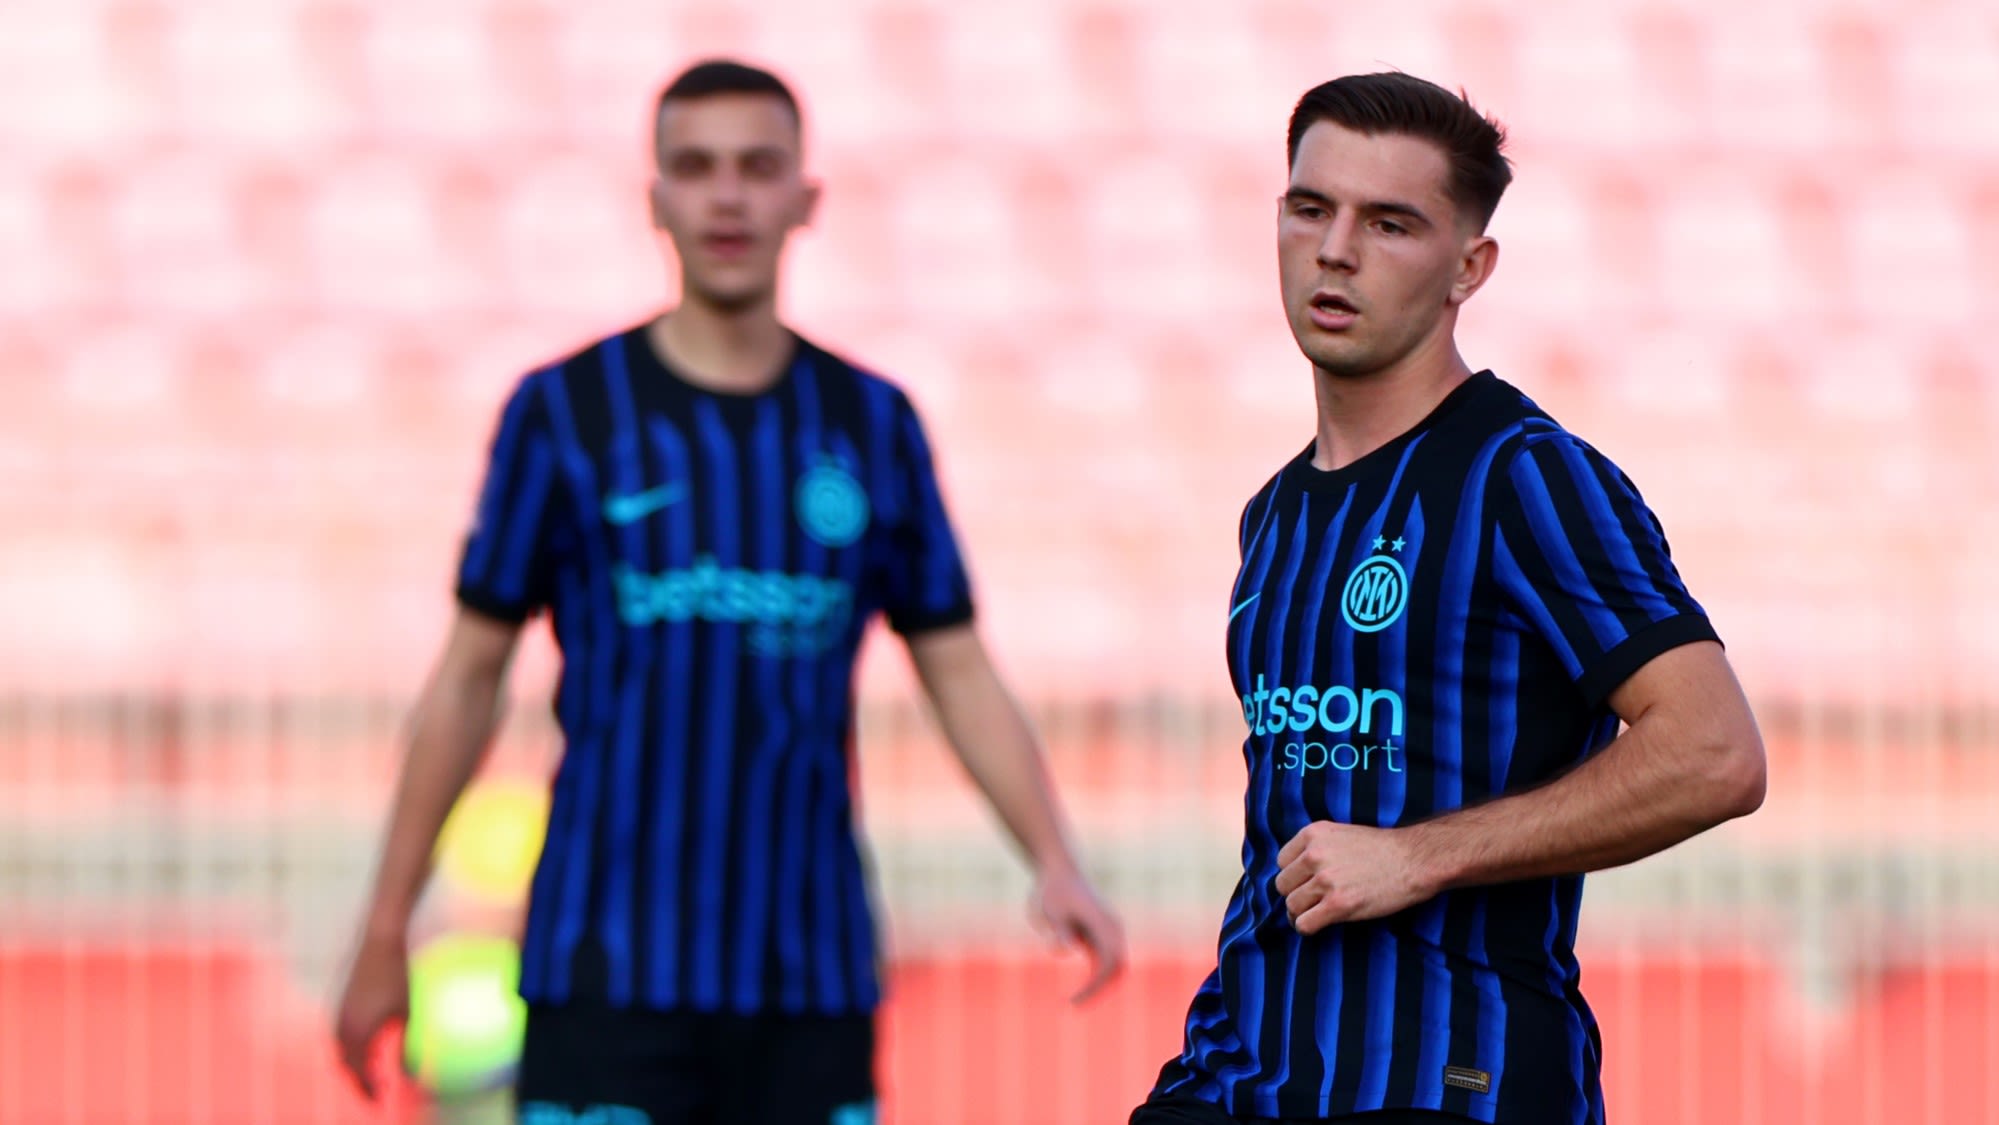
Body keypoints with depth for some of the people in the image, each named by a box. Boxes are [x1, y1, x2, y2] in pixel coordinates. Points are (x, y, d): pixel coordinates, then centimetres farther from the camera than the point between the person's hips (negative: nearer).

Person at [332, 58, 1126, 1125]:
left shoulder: (874, 425, 7)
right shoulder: (564, 413, 0)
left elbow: (963, 678, 8)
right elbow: (468, 678, 4)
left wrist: (1056, 864, -9)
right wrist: (385, 931, 3)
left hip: (808, 981, 3)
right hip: (606, 975, -3)